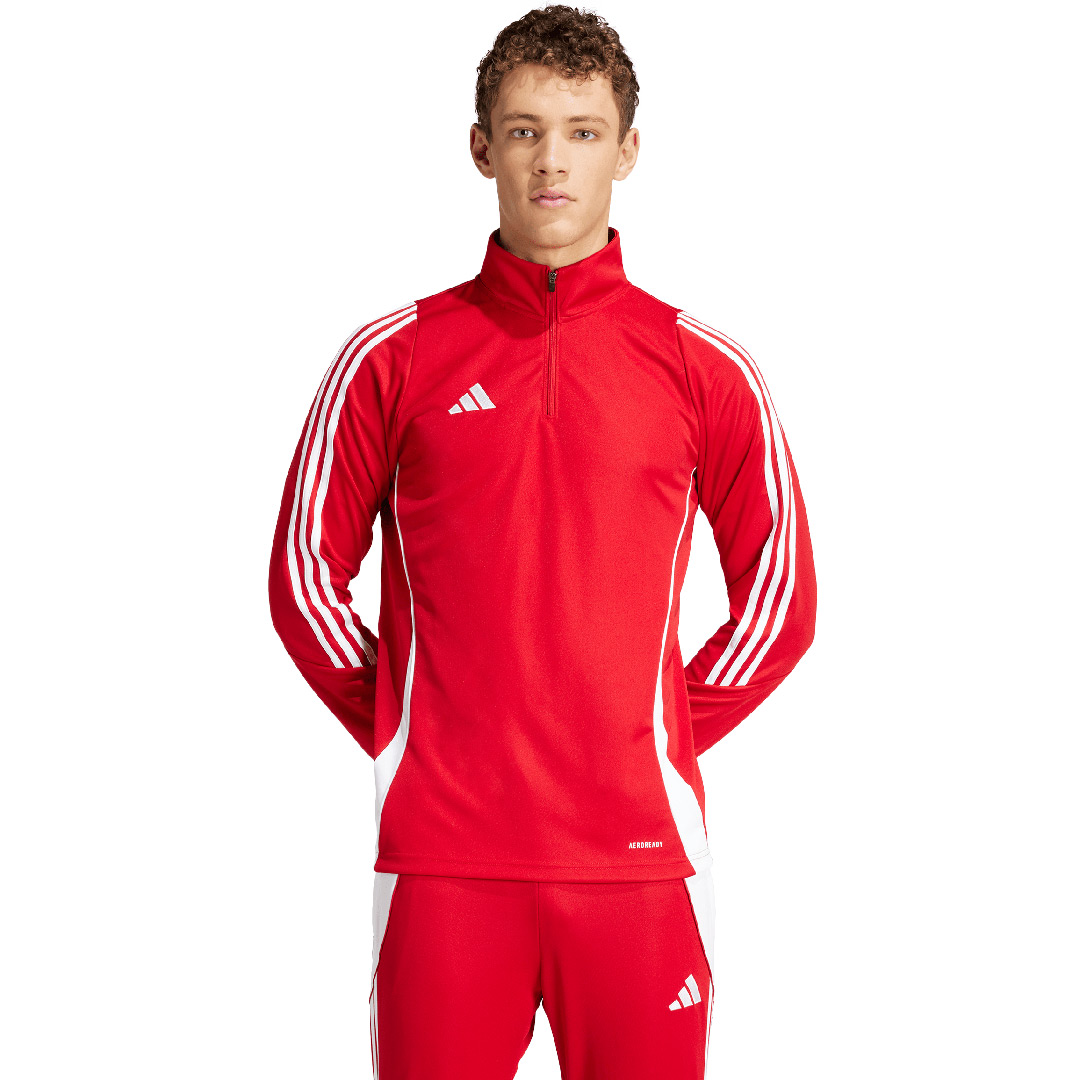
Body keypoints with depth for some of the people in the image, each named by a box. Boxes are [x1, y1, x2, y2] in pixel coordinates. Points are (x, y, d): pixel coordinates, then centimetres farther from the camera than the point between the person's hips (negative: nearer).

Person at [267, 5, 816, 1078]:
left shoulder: (704, 368, 6)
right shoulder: (394, 357, 5)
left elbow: (781, 595, 11)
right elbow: (305, 575, 10)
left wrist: (665, 738, 5)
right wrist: (401, 732, 4)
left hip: (638, 849, 1)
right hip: (442, 857, 0)